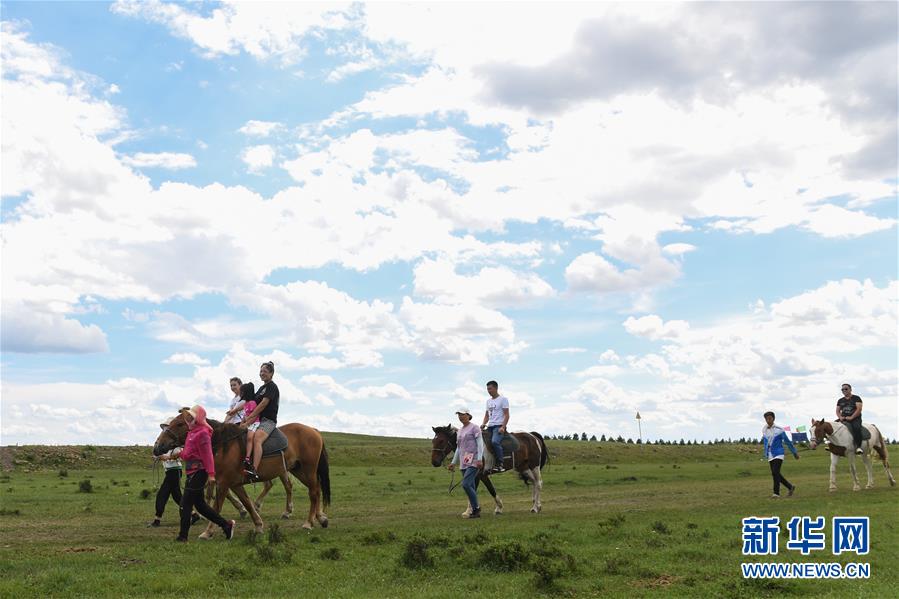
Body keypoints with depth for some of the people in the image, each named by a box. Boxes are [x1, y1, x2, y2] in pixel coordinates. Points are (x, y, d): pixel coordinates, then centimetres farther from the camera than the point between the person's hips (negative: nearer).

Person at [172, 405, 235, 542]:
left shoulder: (202, 433, -14)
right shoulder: (192, 431, 16)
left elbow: (207, 454, -20)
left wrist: (211, 474, -24)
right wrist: (180, 454, 6)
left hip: (198, 472, -10)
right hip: (193, 472, 10)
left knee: (185, 504, -5)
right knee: (200, 504, 12)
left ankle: (183, 536, 2)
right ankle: (226, 524, 17)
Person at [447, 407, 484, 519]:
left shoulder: (474, 428, -3)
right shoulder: (460, 431, 19)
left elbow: (480, 444, -10)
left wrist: (479, 459, -20)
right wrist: (453, 462, 20)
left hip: (473, 461, -8)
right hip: (464, 462, 8)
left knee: (466, 484, -18)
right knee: (471, 487, 7)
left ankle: (476, 508, -8)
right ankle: (475, 511, 12)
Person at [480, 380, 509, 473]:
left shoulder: (503, 399, 0)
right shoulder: (488, 401, 21)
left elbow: (506, 415, -6)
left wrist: (503, 427, -18)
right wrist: (483, 424, 4)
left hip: (498, 426, -7)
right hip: (490, 426, 7)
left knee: (495, 442, -30)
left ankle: (500, 464, -27)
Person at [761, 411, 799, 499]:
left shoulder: (779, 430, -7)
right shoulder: (764, 430, 5)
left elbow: (788, 441, 1)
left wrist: (794, 453, 7)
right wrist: (766, 454, 24)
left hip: (778, 454, -6)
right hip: (770, 455, 6)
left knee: (775, 472, -19)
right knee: (775, 474, 9)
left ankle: (776, 493, -14)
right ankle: (790, 487, 29)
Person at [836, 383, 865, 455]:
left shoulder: (856, 398, 5)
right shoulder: (840, 401, 20)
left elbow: (859, 409, -6)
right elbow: (837, 411, 19)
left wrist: (851, 417, -17)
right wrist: (840, 417, -5)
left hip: (855, 419, -5)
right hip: (844, 419, 5)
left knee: (856, 427, -37)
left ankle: (858, 446, -34)